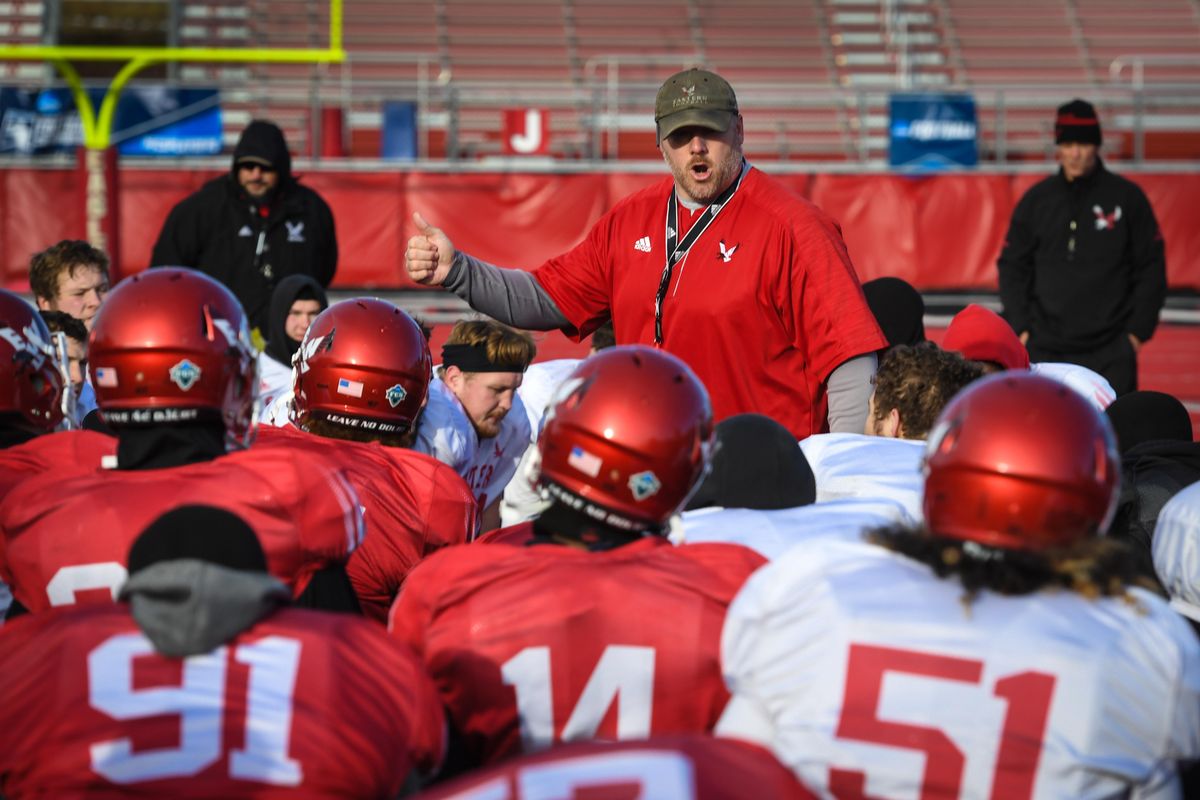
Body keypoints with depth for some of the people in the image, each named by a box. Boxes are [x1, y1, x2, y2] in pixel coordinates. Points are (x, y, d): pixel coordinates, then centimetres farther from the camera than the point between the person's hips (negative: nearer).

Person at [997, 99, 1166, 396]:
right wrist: (1020, 327, 2)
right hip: (1045, 347, 2)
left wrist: (1138, 329, -1)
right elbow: (1012, 267, 11)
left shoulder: (1127, 198, 1)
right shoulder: (1036, 200, 7)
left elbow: (1151, 268, 4)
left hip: (1111, 351, -2)